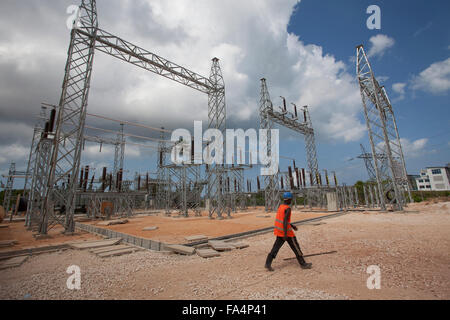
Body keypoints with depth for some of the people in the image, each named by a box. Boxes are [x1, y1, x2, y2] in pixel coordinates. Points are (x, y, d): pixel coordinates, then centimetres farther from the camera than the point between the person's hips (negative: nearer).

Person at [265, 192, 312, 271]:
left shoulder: (281, 206, 10)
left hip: (279, 230, 8)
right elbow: (285, 221, -25)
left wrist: (292, 226, 27)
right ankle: (303, 264, 21)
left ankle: (268, 263, 3)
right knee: (295, 247, 8)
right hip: (286, 231, -8)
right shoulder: (288, 209, -17)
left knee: (276, 247, 8)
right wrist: (285, 234, -26)